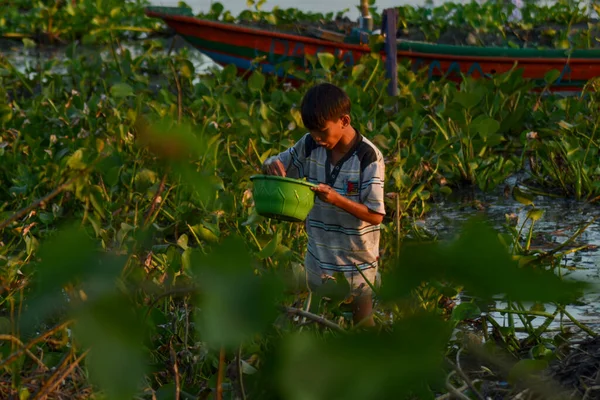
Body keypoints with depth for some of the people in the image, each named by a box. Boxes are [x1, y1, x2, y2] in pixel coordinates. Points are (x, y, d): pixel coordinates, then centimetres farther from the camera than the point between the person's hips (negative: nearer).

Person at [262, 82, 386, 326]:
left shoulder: (368, 157, -18)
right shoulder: (309, 146, -4)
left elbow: (376, 215, -19)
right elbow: (276, 165, 9)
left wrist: (337, 199, -32)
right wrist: (272, 166, -15)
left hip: (357, 264, -4)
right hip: (319, 260, 5)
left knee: (363, 329, 9)